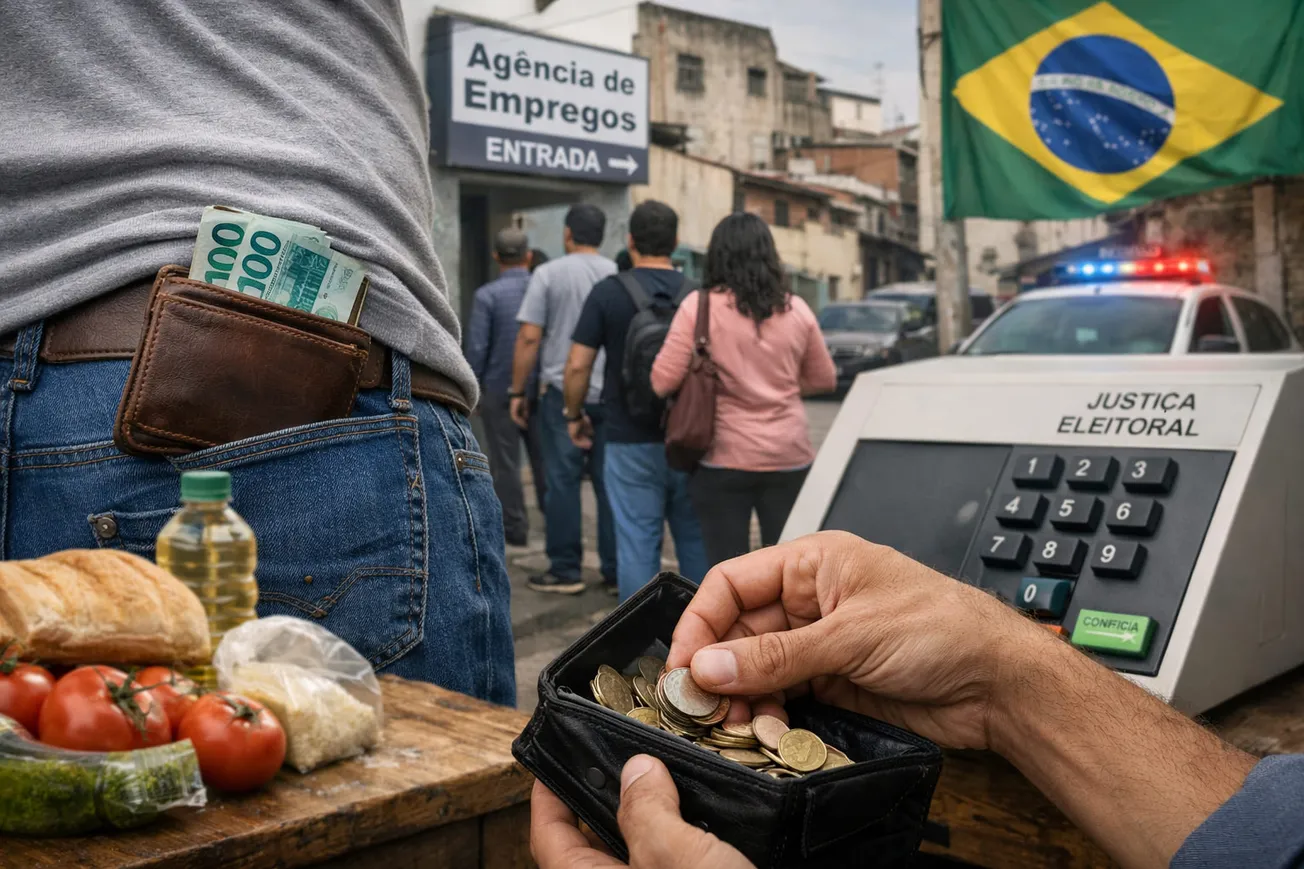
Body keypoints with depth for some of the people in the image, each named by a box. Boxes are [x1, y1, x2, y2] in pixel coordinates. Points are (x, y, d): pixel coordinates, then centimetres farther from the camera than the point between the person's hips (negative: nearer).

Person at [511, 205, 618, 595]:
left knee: (563, 480, 3)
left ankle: (565, 571, 7)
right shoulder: (618, 275, 6)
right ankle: (616, 571, 12)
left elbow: (529, 337, -7)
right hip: (611, 394, 3)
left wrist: (518, 391, 1)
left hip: (563, 391, -3)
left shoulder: (548, 273, -3)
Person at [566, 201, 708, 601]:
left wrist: (574, 415, 9)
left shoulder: (608, 293, -6)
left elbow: (578, 365, -7)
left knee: (637, 544, 3)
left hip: (631, 443, -2)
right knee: (696, 541, 13)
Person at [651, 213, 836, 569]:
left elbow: (662, 382, -10)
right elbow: (824, 379, 12)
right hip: (789, 457, 3)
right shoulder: (796, 309, 2)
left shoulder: (699, 306, -8)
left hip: (725, 458, -2)